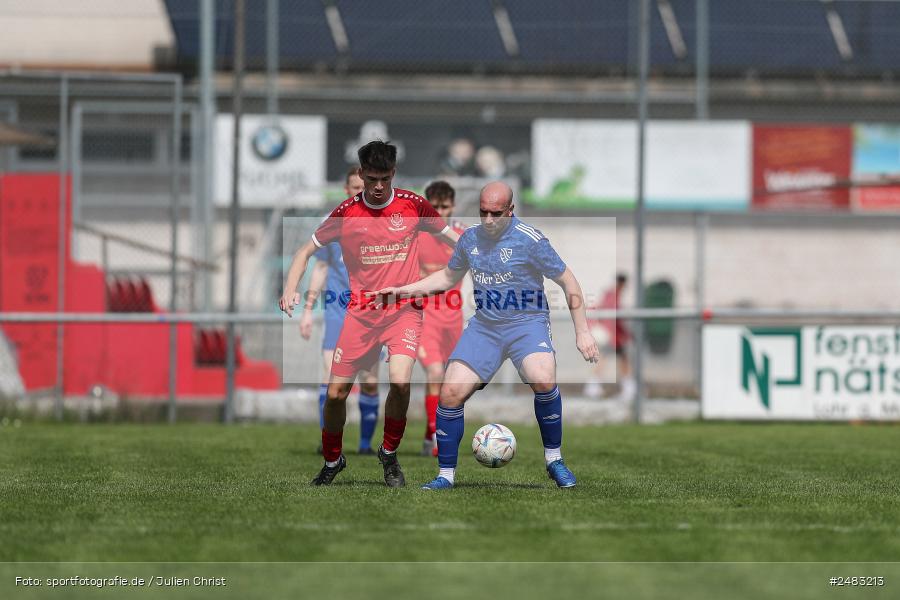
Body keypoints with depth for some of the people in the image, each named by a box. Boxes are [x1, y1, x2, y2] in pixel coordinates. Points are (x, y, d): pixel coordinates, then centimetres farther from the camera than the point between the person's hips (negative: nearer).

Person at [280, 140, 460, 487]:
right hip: (361, 312, 1)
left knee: (400, 382, -24)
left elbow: (451, 237, 12)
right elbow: (306, 251, 6)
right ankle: (332, 461, 25)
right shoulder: (346, 212, -2)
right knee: (336, 393, -1)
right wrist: (290, 289, -9)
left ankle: (389, 455, 1)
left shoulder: (413, 205, -3)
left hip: (404, 309, -1)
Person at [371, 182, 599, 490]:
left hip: (527, 323, -5)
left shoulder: (530, 240, -11)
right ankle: (446, 475, 5)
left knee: (543, 380, -33)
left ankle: (554, 460, -12)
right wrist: (403, 290, 16)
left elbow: (568, 282, -4)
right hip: (483, 325, 5)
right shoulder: (470, 238, 6)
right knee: (451, 392, -11)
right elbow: (448, 277, 24)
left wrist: (582, 332, -6)